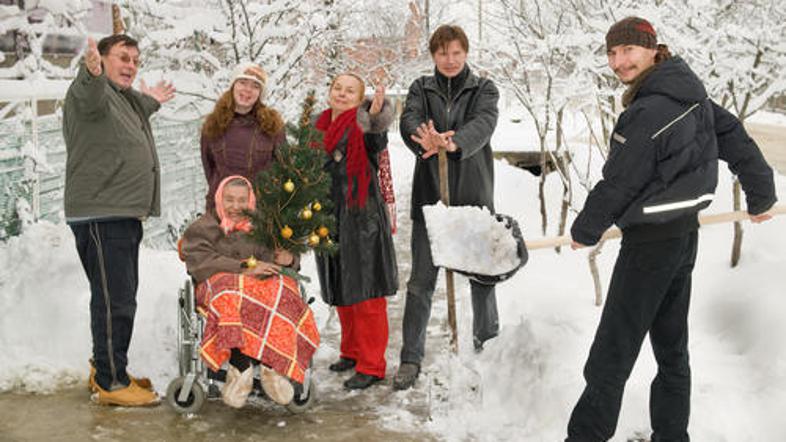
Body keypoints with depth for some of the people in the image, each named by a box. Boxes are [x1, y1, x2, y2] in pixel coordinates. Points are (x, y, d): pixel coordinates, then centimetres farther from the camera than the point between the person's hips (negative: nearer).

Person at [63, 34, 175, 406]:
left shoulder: (125, 97, 21)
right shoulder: (91, 90, -9)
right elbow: (90, 98, -35)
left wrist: (149, 101, 53)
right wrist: (92, 73, -55)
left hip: (124, 214, 10)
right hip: (100, 216, -10)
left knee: (121, 298, 17)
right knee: (114, 301, -8)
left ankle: (106, 369, 30)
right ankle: (110, 383, 0)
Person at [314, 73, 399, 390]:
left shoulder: (360, 127, -8)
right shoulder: (320, 128, 13)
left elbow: (377, 140, -32)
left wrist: (376, 117, -52)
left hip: (361, 217, -7)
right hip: (329, 218, 7)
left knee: (365, 292, -4)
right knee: (340, 291, 16)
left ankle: (371, 366, 4)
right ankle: (352, 352, 32)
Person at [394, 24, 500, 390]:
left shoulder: (484, 89, 5)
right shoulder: (421, 88, 9)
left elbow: (484, 123, -16)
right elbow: (409, 119, -12)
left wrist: (455, 142, -38)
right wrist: (424, 139, -37)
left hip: (474, 196, 0)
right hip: (429, 196, 1)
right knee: (421, 281, 1)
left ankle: (487, 344, 28)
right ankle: (411, 359, 9)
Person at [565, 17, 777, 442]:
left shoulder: (649, 112, -22)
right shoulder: (690, 95, 5)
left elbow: (617, 184, -16)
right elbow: (737, 140, 13)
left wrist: (585, 231, -1)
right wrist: (761, 196, 24)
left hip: (650, 240, -9)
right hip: (685, 234, 9)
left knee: (610, 356, -2)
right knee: (671, 347, 17)